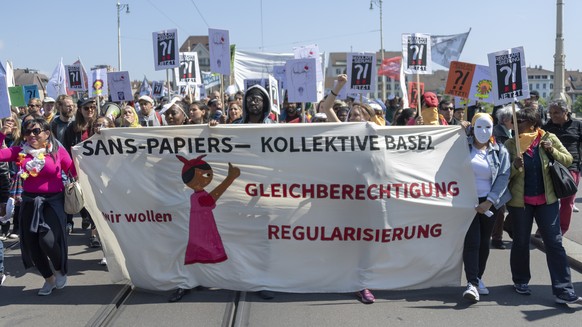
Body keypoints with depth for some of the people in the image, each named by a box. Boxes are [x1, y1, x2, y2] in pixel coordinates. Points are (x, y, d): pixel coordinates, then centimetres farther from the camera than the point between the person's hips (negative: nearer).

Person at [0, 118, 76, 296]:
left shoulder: (58, 151, -5)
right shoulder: (20, 152, 2)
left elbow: (75, 172, -7)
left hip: (52, 202, -4)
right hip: (29, 203, 4)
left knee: (47, 240, -22)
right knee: (31, 244, 8)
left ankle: (60, 270, 12)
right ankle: (49, 279, 33)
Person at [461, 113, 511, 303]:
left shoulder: (500, 152, 6)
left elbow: (503, 177, -3)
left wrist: (490, 201, -11)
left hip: (489, 203, 3)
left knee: (484, 242, 9)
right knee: (472, 241, -11)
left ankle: (478, 278, 24)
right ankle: (472, 283, -15)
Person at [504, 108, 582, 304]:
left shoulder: (549, 139, 0)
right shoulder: (511, 144, -1)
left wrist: (552, 151, -14)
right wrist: (515, 166, -22)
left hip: (546, 200, 0)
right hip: (520, 201, 0)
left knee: (555, 244, -3)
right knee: (521, 242, 11)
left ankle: (563, 291, -2)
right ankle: (520, 281, 30)